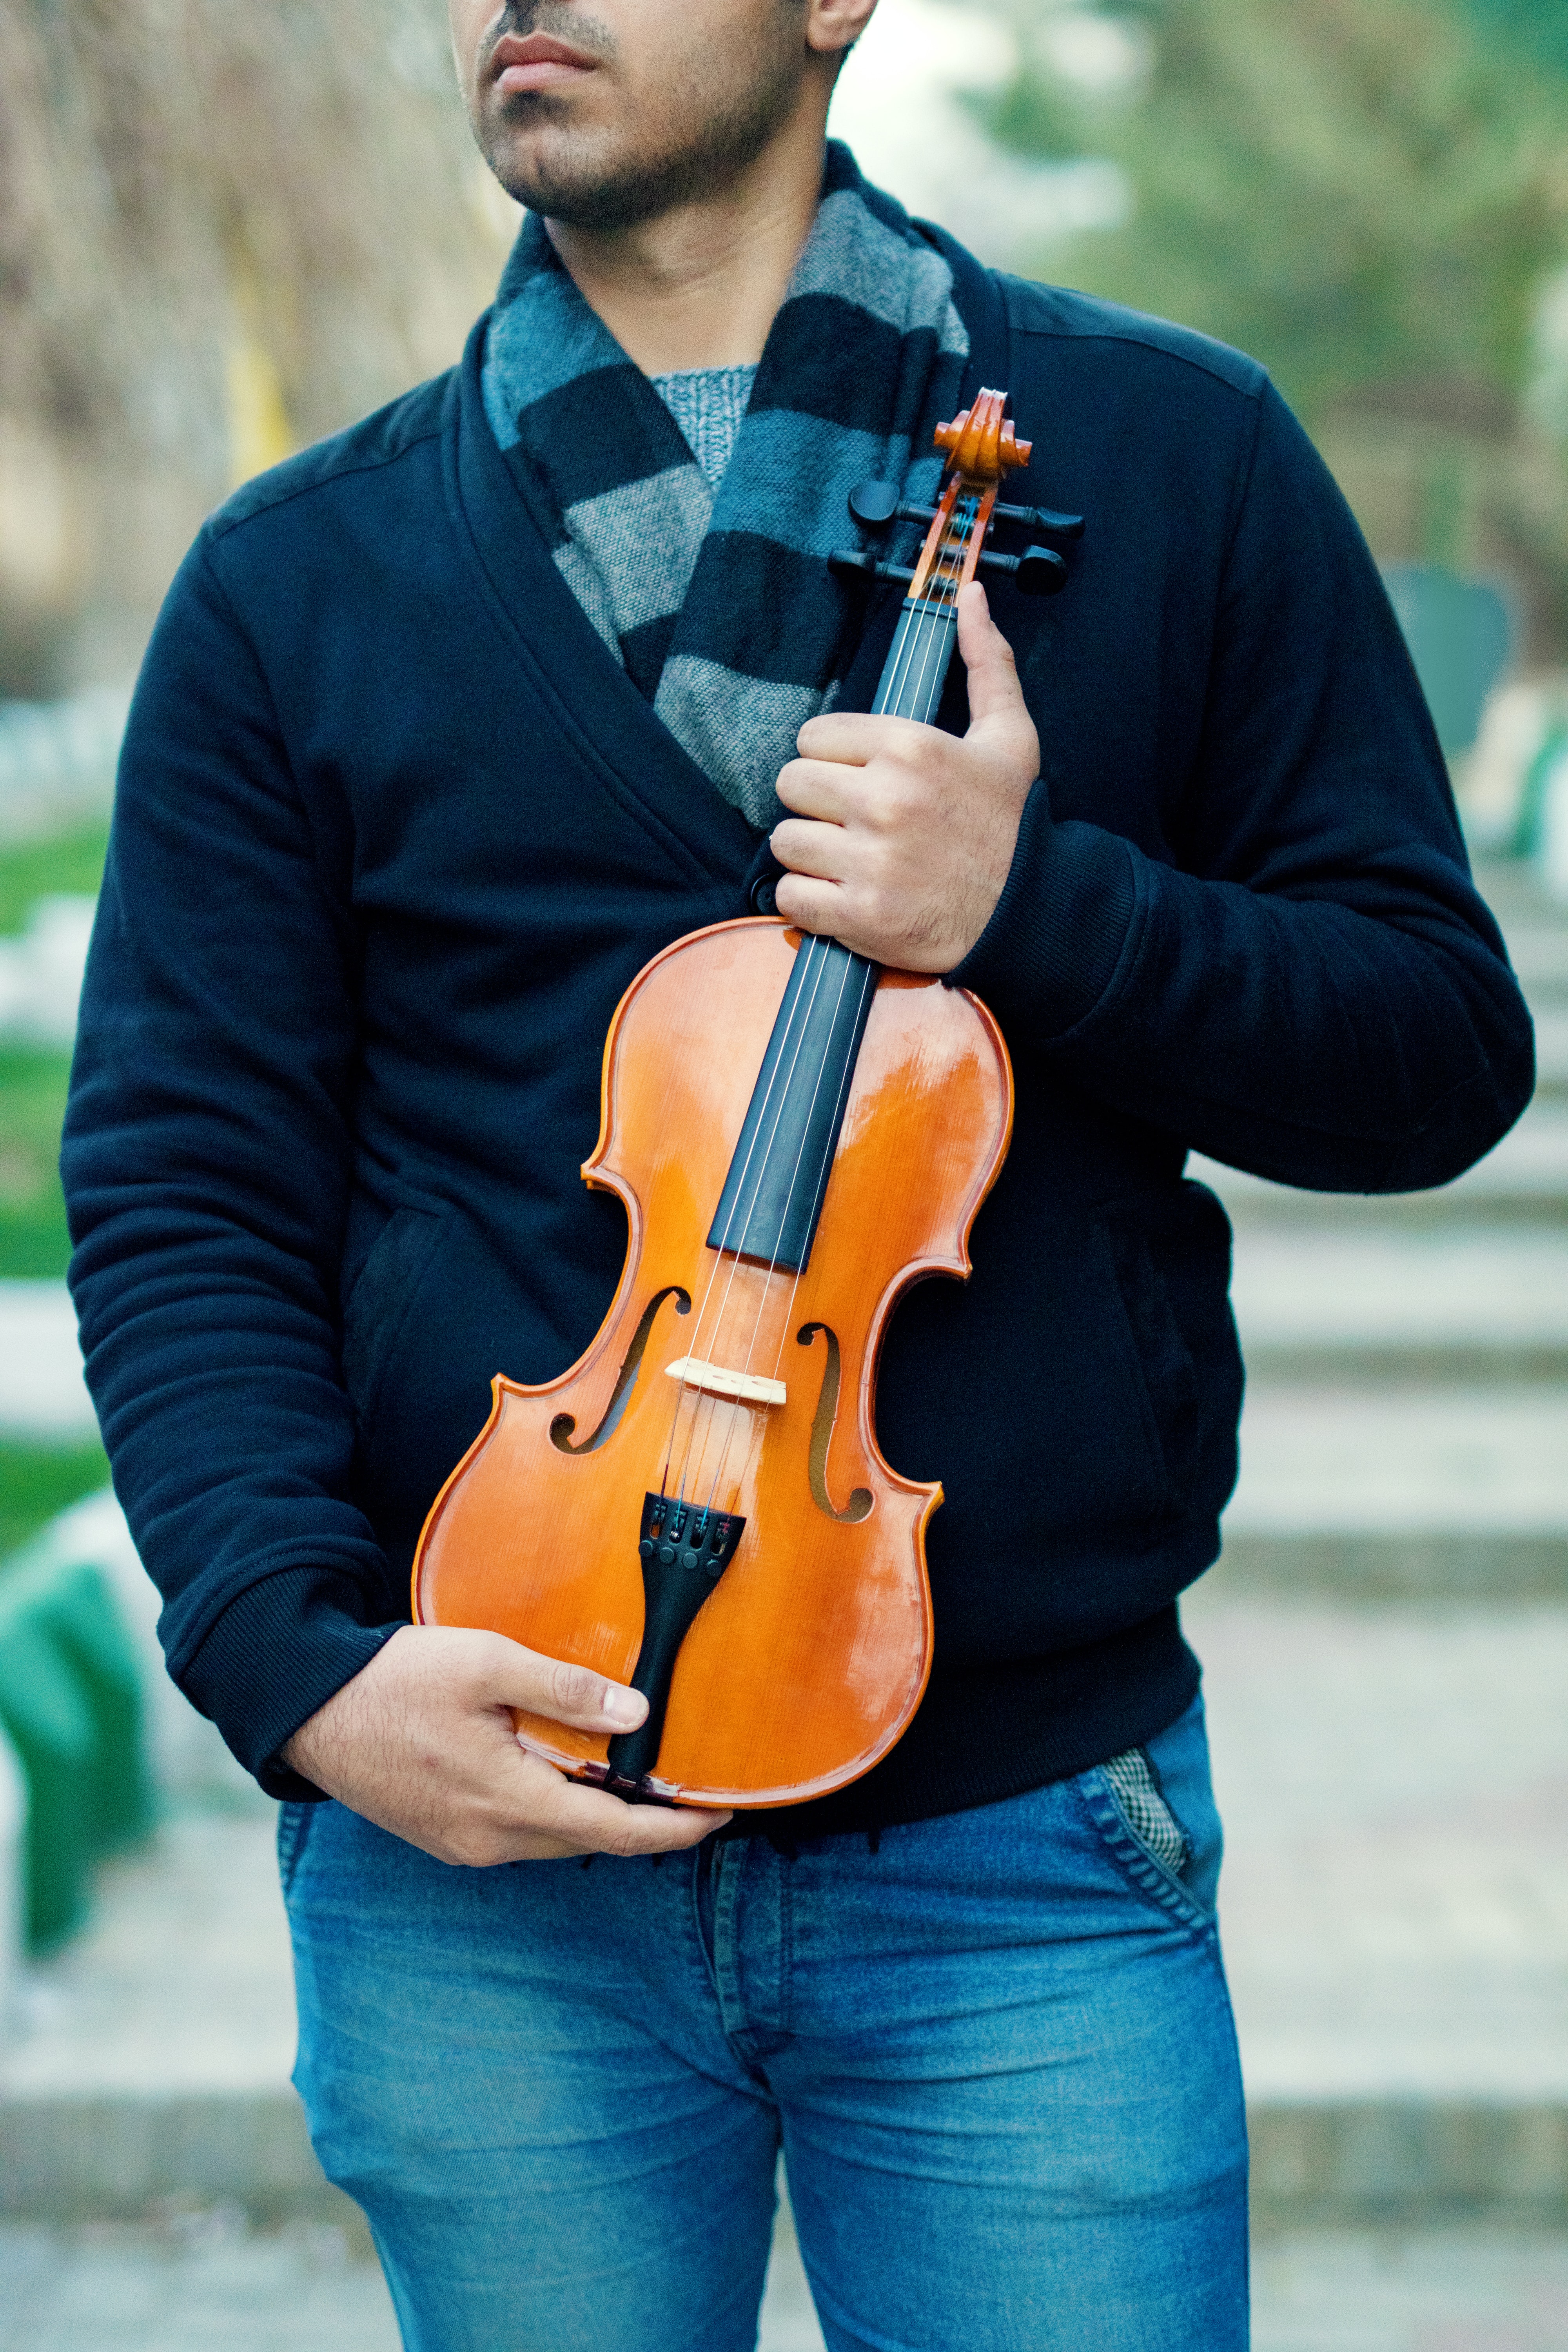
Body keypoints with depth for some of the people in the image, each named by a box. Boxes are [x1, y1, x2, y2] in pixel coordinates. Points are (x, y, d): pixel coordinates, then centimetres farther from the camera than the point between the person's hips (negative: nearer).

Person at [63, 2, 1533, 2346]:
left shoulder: (1168, 457, 3)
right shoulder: (298, 578, 5)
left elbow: (1440, 1050, 3)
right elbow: (178, 1192, 2)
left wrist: (1037, 907, -15)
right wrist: (299, 1660, -14)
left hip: (1023, 1857, -1)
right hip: (472, 1838, 1)